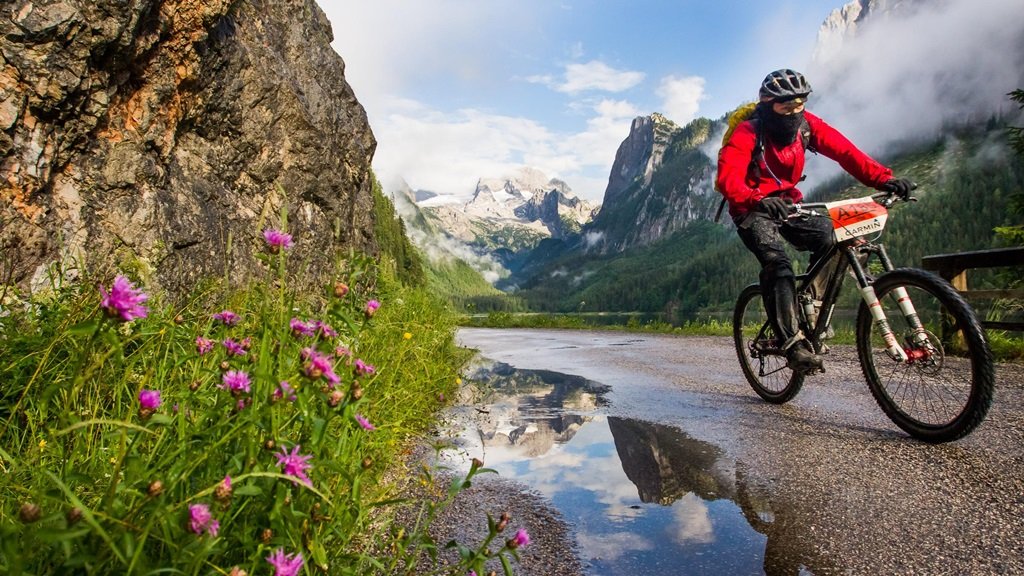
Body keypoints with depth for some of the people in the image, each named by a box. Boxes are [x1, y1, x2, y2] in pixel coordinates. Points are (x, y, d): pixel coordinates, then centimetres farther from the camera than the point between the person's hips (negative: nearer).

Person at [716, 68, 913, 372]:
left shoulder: (806, 124, -5)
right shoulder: (747, 133, -20)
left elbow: (844, 150, -15)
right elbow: (728, 178, -36)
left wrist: (883, 178, -30)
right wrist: (758, 200, -55)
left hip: (787, 203, 5)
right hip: (753, 210, -5)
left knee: (829, 238, -20)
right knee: (778, 265, -27)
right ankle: (793, 342, -23)